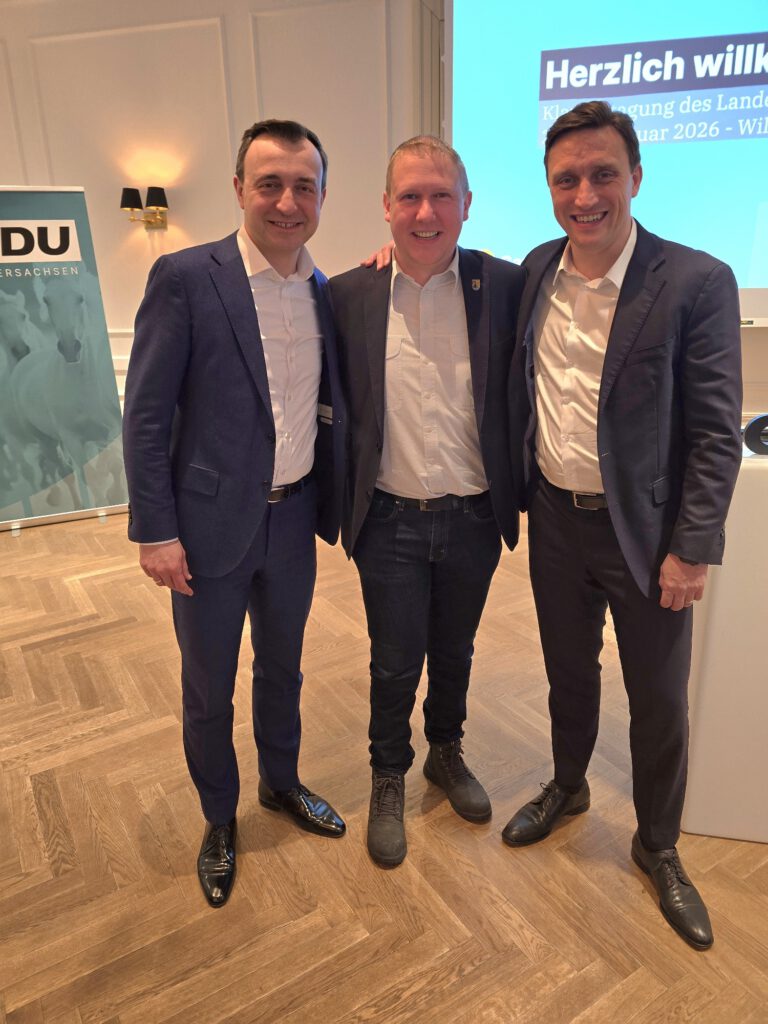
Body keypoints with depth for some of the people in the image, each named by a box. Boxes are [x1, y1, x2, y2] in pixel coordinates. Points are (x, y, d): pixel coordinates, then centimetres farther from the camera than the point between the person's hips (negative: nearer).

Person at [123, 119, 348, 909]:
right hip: (212, 524, -4)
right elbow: (146, 415, -11)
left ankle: (282, 783, 47)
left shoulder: (325, 291, 4)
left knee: (282, 668, 22)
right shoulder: (185, 278, -11)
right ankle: (218, 820, 39)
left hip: (294, 519, 5)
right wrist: (155, 531, -12)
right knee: (207, 689, 13)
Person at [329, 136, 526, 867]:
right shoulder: (348, 294, -5)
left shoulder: (505, 286, -5)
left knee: (454, 652, 21)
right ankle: (388, 780, 39)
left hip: (474, 519, 1)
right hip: (390, 523, -1)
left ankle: (447, 754, 47)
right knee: (394, 664, 12)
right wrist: (341, 502, 1)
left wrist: (521, 490, 0)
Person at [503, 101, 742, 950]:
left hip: (643, 529, -3)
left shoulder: (697, 283, -13)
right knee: (568, 670, 21)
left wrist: (692, 550, -14)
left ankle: (657, 847, 36)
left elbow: (716, 433, -13)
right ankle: (567, 787, 47)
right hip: (555, 518, 4)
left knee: (658, 699, 12)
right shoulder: (537, 271, 1)